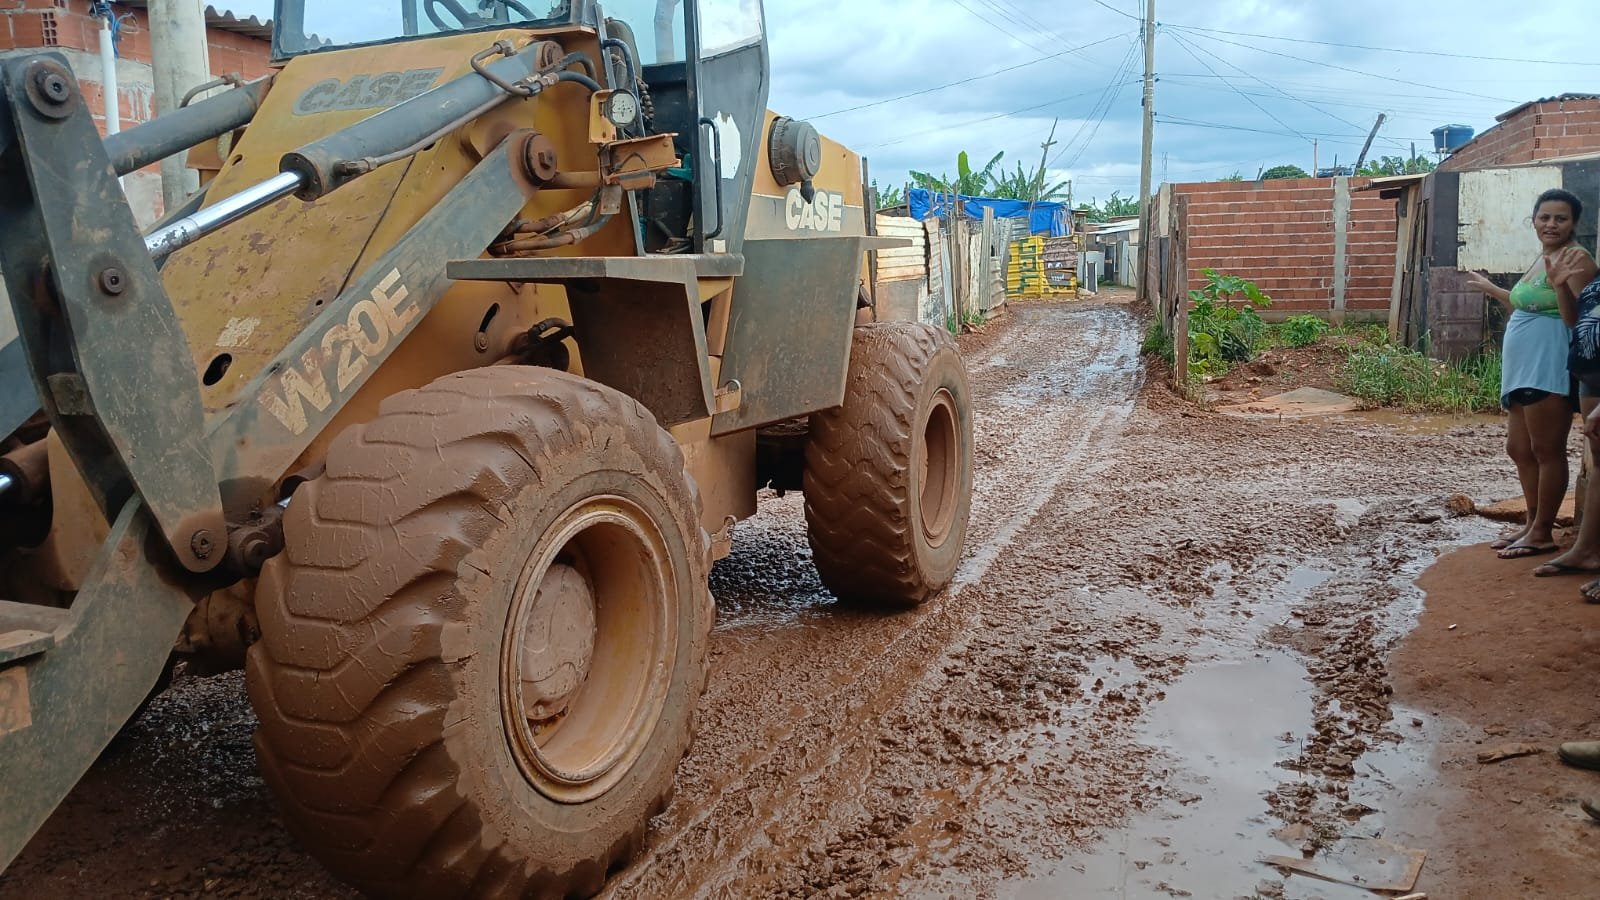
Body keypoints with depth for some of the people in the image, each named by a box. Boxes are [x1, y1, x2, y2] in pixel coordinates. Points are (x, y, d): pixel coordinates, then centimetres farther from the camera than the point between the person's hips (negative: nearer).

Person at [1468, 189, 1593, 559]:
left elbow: (1575, 320, -17)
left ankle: (1542, 533, 4)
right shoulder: (1540, 258, 17)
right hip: (1522, 367, 10)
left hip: (1548, 366, -10)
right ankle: (1533, 524, 24)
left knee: (1547, 451, -3)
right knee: (1518, 449, 14)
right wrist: (1492, 288, 40)